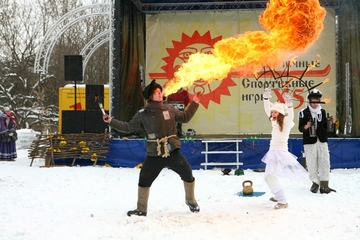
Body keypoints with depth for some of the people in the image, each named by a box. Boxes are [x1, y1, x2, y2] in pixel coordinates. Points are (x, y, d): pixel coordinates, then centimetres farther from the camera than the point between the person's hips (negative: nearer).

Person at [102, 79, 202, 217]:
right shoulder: (143, 114, -3)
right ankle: (141, 209, 21)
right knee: (144, 180, 2)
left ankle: (191, 201, 34)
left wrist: (194, 103, 12)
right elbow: (128, 127, 2)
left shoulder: (169, 109, 3)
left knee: (188, 175, 9)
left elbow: (185, 117, 16)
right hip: (154, 155, -1)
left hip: (173, 152, 1)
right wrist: (111, 121, -5)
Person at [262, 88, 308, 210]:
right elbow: (267, 110, 10)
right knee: (268, 176, 20)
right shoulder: (275, 121, 9)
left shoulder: (285, 122, -11)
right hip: (273, 151, 9)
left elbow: (290, 116, -31)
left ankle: (283, 202, -17)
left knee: (270, 176, -19)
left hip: (280, 152, -9)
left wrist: (289, 105, -48)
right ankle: (278, 196, 38)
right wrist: (266, 98, -4)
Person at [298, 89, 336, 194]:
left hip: (322, 140, 3)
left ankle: (324, 184, 0)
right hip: (309, 142, -3)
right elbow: (300, 128, -2)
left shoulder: (322, 112, 11)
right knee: (312, 162, -2)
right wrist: (306, 126, -19)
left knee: (324, 161, -3)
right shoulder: (304, 112, -2)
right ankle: (315, 183, 11)